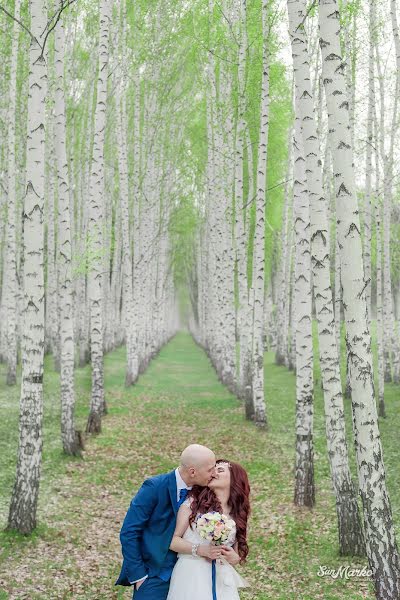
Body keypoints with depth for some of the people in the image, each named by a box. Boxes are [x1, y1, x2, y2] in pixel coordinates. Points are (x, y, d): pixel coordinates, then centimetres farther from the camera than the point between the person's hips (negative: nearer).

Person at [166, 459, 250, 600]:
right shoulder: (193, 502, 1)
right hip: (191, 576, -3)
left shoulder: (237, 515, 10)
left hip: (221, 580, 3)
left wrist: (234, 557, -4)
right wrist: (200, 550, -17)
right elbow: (173, 540, -4)